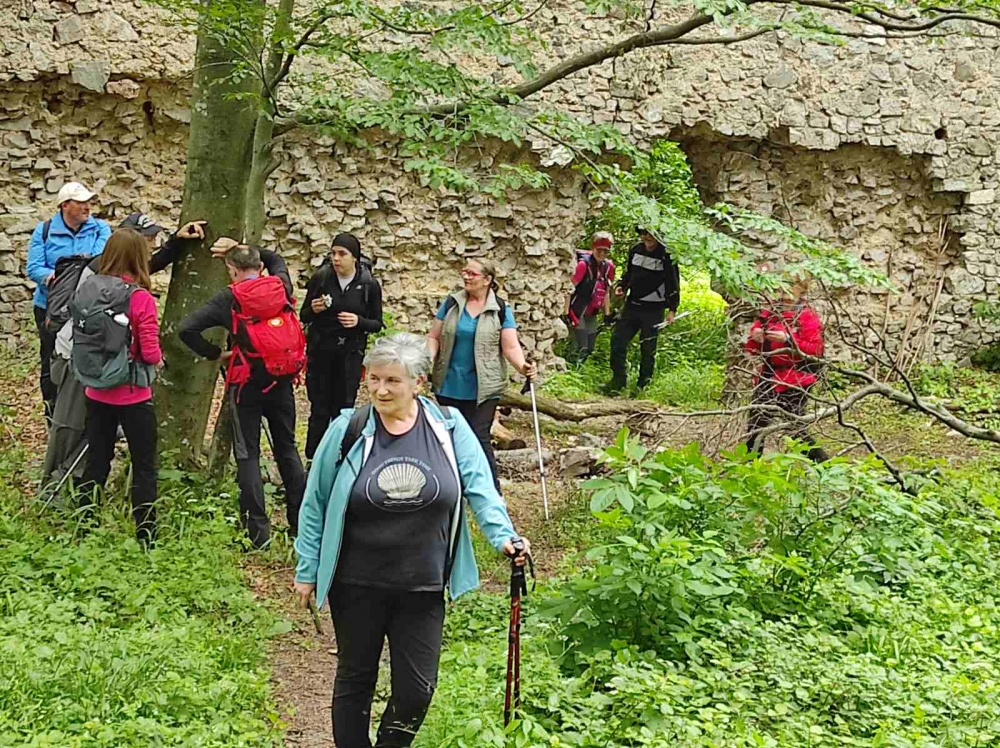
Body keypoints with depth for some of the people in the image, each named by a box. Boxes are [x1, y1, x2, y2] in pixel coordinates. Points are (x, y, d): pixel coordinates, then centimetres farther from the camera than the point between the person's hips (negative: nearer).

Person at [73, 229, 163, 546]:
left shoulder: (86, 290, -2)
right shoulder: (140, 299, -17)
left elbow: (80, 340, 6)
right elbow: (150, 352, -17)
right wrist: (157, 359, 3)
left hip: (96, 394, 5)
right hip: (133, 397, -5)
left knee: (96, 464, 17)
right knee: (144, 468, 8)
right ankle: (146, 536, 11)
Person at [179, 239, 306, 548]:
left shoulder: (228, 299, -9)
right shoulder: (280, 288, 1)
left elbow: (187, 329, -16)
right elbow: (277, 260, 26)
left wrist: (216, 354, -3)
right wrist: (242, 248, 18)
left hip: (246, 386, -4)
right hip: (282, 383, 4)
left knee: (248, 455, 3)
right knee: (287, 448, 16)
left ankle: (258, 531, -1)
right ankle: (300, 523, 20)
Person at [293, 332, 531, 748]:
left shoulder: (448, 426, -6)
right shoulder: (348, 431, -8)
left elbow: (479, 486, -5)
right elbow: (316, 505, 0)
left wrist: (503, 536, -21)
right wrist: (307, 571, 2)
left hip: (422, 586, 1)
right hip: (356, 585, -1)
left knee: (417, 688, 7)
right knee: (355, 679, 15)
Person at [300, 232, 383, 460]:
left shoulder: (369, 285, -3)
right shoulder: (320, 278, -3)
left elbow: (377, 324, 4)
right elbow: (303, 316, 6)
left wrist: (359, 321, -16)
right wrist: (313, 310, -16)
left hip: (350, 355, 0)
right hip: (320, 353, 0)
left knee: (344, 410, 3)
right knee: (319, 410, 3)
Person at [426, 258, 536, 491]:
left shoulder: (501, 310, -2)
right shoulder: (452, 303, 5)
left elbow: (511, 347, -6)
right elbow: (434, 337, 6)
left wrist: (522, 366, -26)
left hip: (482, 389, -3)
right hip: (449, 386, 4)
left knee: (479, 439, -10)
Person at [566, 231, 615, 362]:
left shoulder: (608, 266, 2)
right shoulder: (584, 264, -17)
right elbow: (570, 289, -16)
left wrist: (607, 314, 12)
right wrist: (566, 313, -19)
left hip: (592, 313, 7)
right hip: (577, 311, -7)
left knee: (590, 349, 10)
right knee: (581, 349, -12)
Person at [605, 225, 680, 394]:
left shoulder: (667, 255, -11)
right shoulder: (636, 250, 5)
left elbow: (674, 283, -6)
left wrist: (672, 309, -9)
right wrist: (621, 286, 2)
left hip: (653, 310, -5)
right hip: (632, 305, 5)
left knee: (647, 349, 2)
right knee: (617, 341, 2)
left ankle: (643, 385, 13)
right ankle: (618, 381, 13)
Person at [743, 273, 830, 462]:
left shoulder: (807, 316, -3)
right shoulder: (769, 313, 11)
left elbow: (815, 350, -13)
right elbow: (753, 350, 16)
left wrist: (788, 340, -23)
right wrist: (755, 338, -6)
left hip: (794, 382, -5)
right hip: (768, 378, 5)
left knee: (796, 428, -4)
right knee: (756, 425, 3)